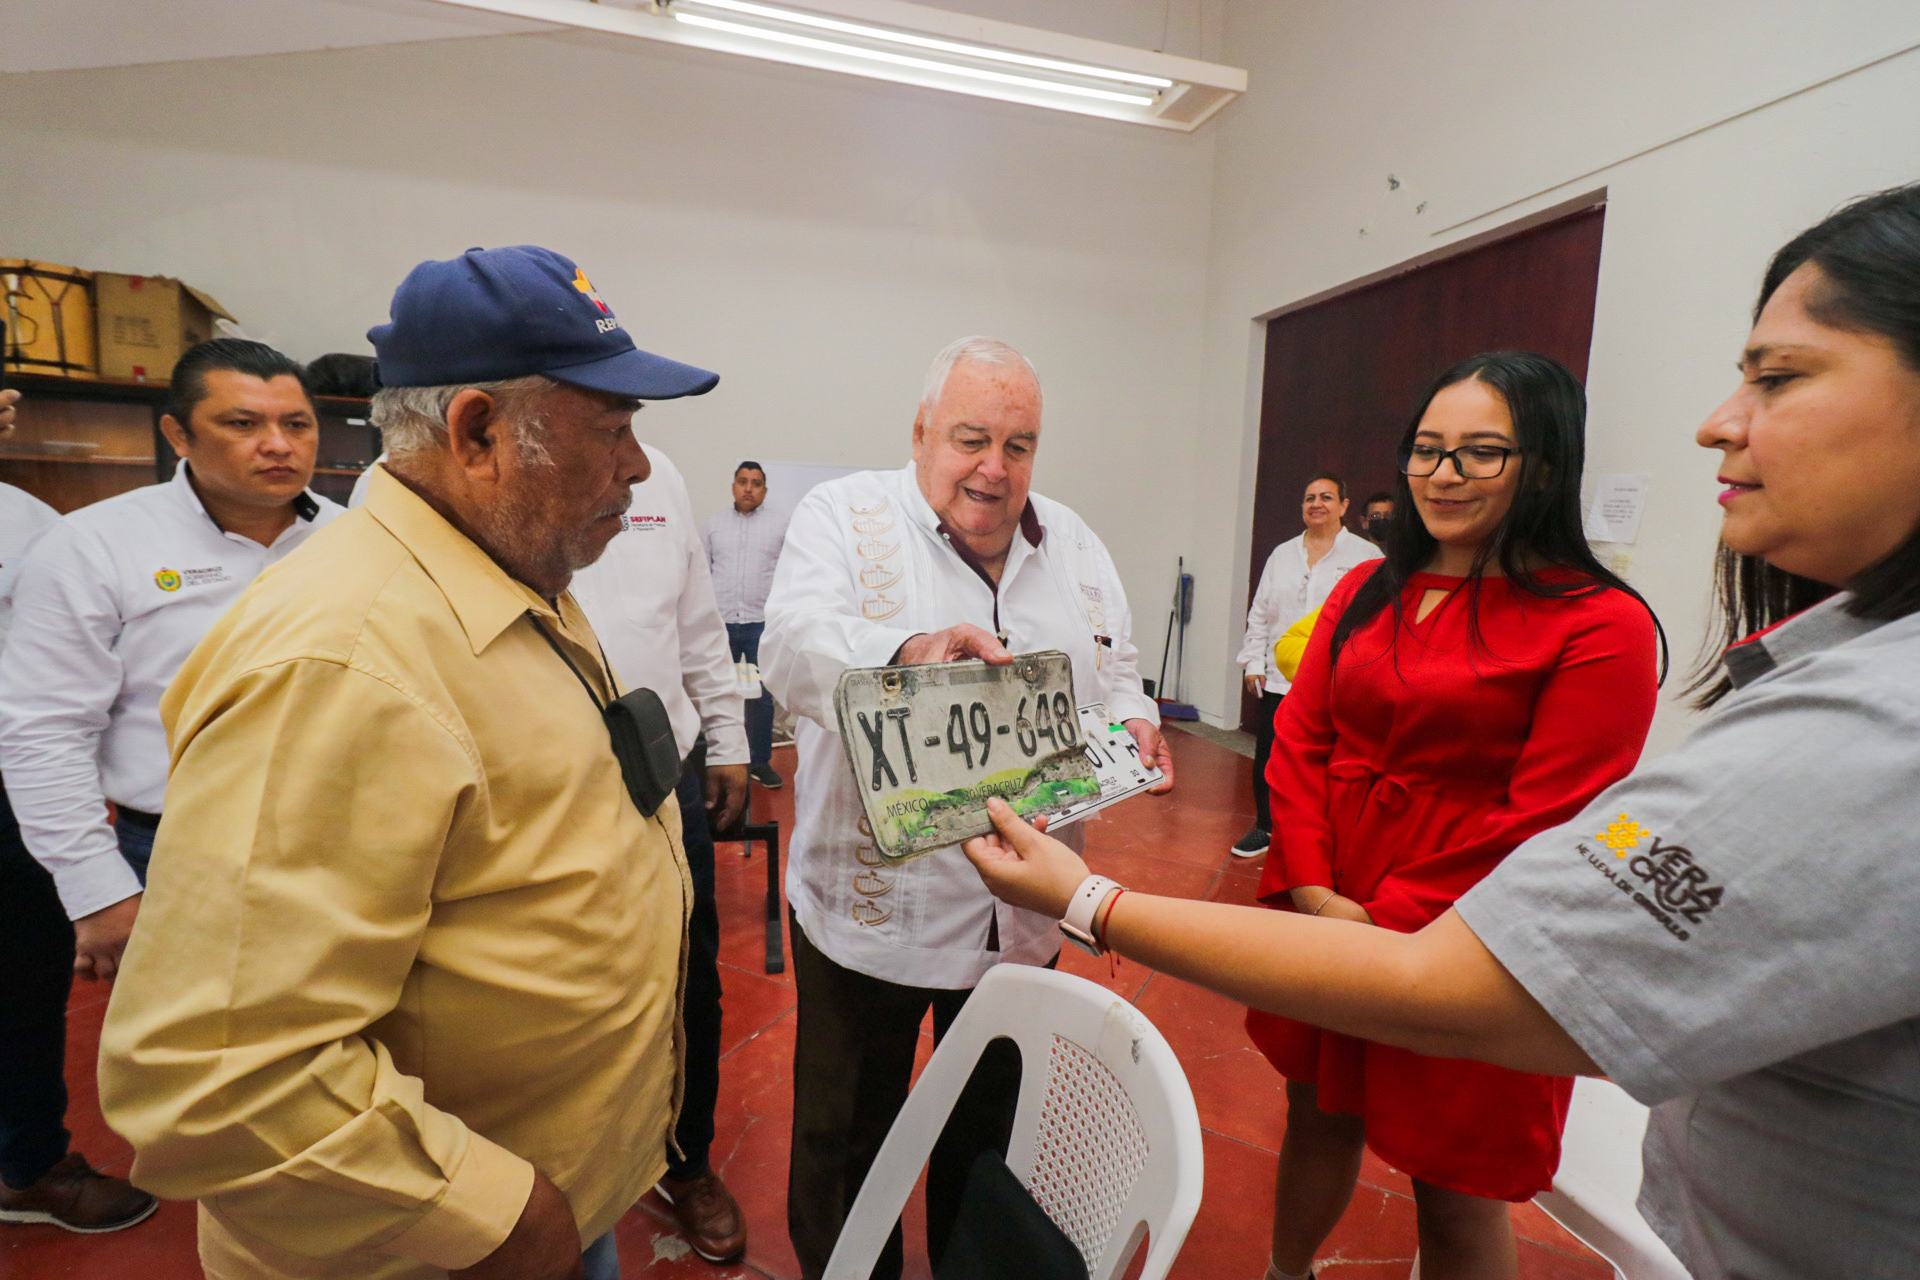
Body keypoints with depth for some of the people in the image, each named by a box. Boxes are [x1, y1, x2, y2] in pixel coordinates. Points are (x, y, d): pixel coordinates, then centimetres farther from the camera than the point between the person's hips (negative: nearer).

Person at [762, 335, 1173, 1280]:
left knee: (991, 1129, 25)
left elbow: (1114, 677, 13)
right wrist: (907, 653, -42)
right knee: (846, 1137, 17)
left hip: (1023, 909, 4)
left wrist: (1133, 725, -9)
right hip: (872, 904, -3)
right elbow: (796, 646, -24)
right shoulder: (844, 515, -7)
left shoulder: (1073, 543, 7)